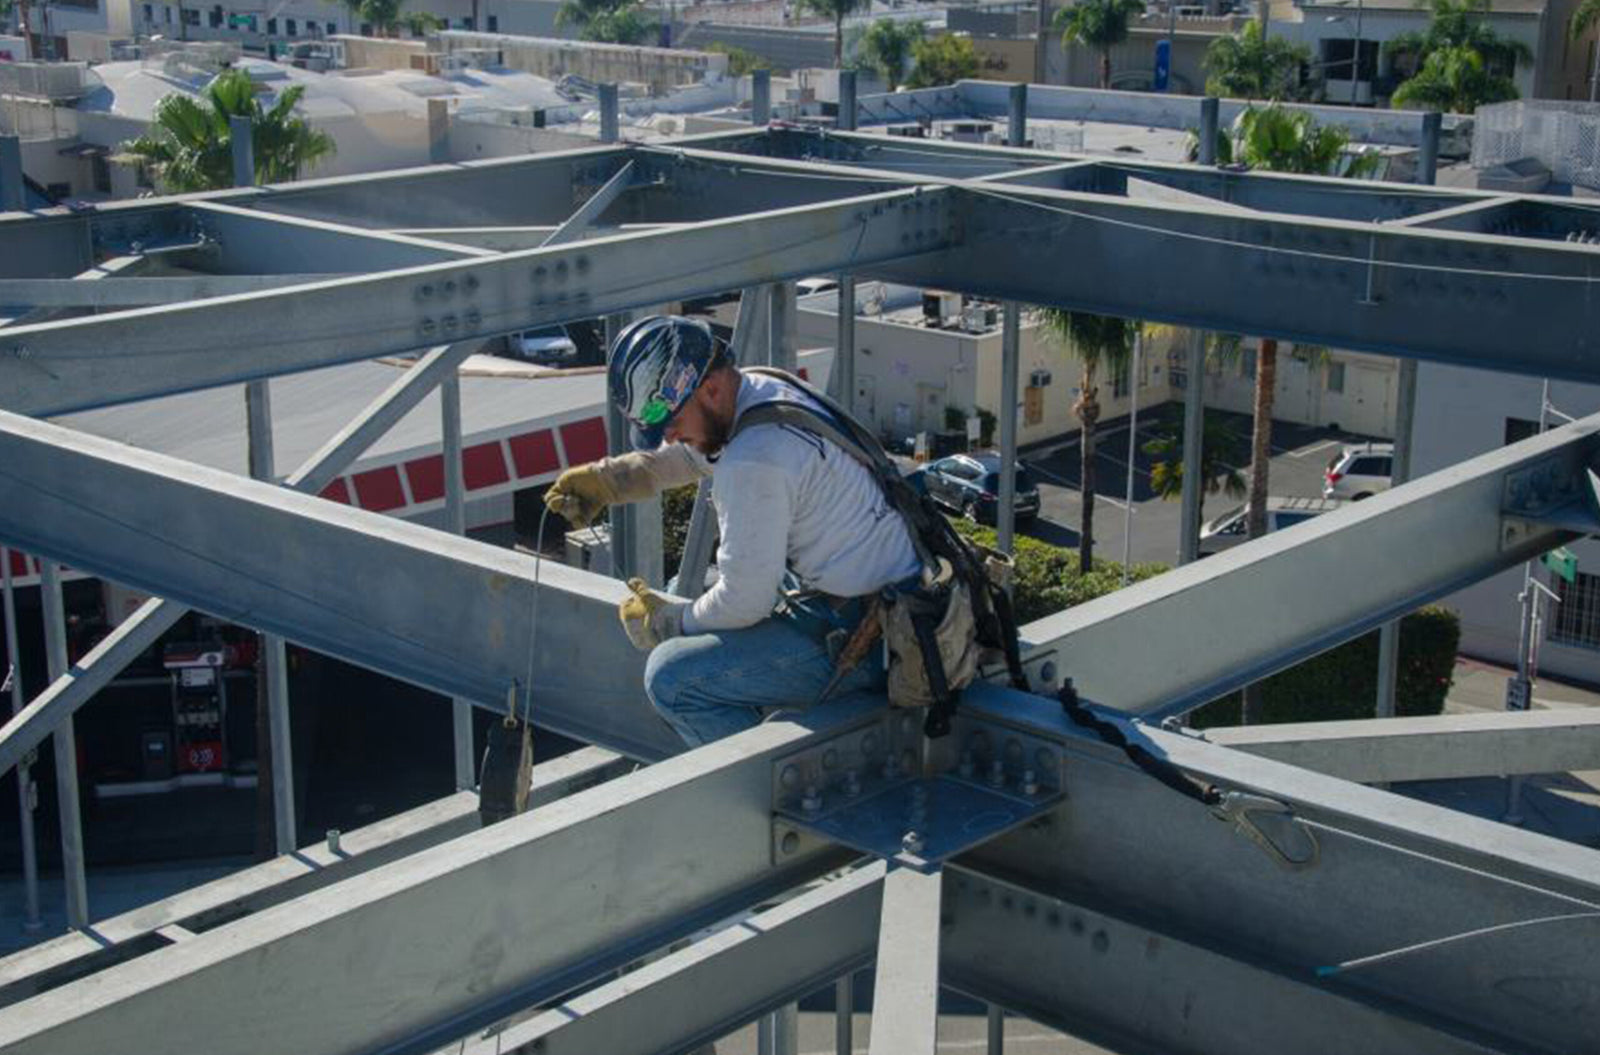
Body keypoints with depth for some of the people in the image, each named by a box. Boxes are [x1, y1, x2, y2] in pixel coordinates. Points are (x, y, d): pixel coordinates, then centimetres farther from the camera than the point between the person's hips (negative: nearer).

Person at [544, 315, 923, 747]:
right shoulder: (762, 389, 7)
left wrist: (666, 622, 0)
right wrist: (603, 480, 19)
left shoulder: (752, 461, -23)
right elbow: (679, 458, 29)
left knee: (672, 675, -14)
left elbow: (744, 601, -17)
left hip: (861, 641, -10)